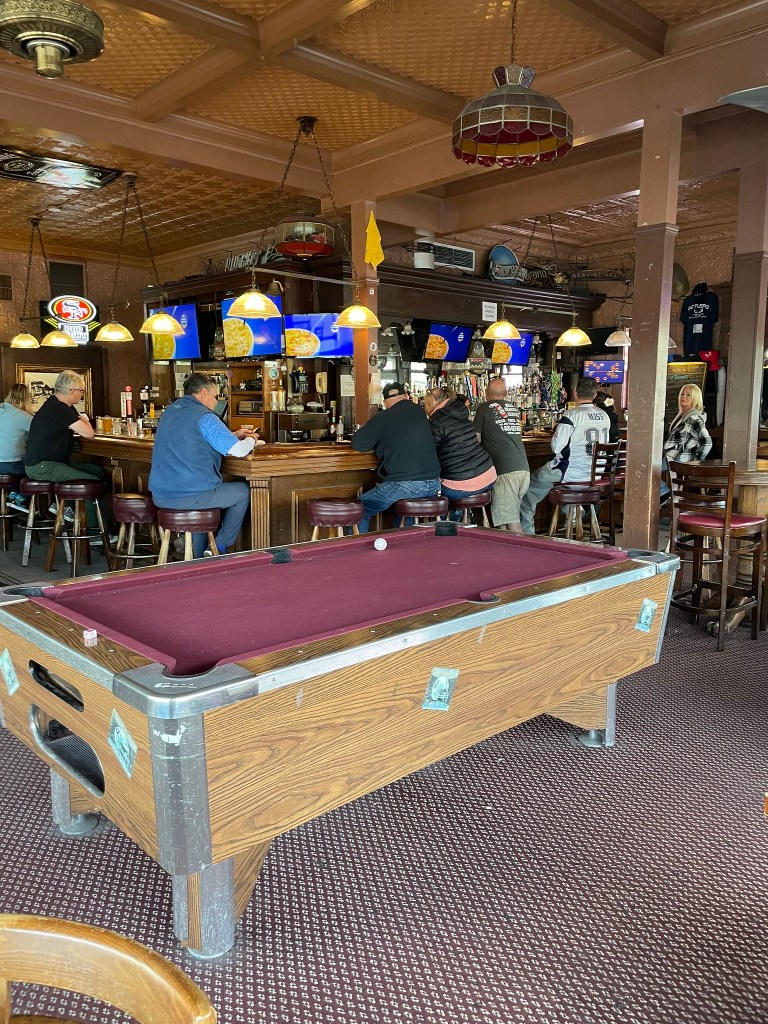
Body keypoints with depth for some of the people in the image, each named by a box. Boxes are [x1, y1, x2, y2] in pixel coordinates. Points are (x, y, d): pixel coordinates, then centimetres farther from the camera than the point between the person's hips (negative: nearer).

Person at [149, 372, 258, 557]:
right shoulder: (204, 416, -11)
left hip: (160, 496, 8)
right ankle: (220, 546, 16)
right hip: (191, 496, -8)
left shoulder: (170, 411, 15)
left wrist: (234, 435, 26)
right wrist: (251, 439, 8)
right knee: (244, 491, 12)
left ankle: (198, 557, 35)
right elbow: (238, 450, -15)